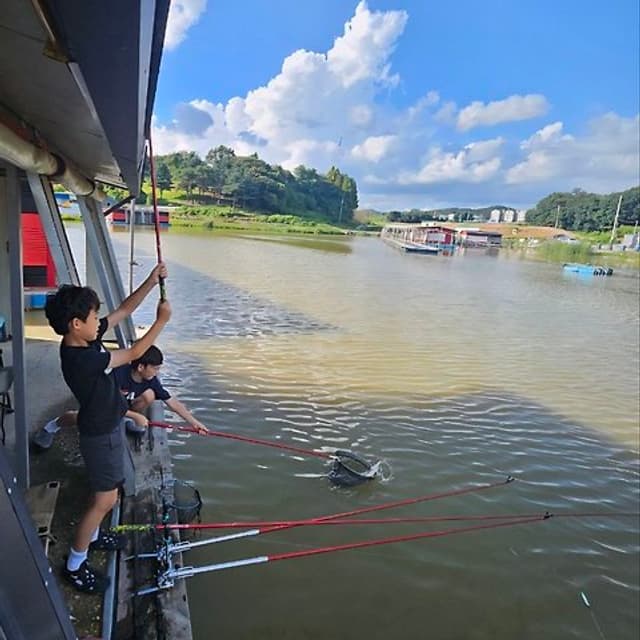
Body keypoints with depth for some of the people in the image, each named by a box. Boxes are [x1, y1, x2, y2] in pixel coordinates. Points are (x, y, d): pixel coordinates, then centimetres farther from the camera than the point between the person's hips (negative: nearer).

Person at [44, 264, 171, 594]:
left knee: (105, 493, 26)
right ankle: (74, 565, 20)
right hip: (100, 434, -10)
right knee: (105, 500, 3)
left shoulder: (85, 340, -6)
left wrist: (151, 281, -6)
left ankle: (91, 536, 47)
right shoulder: (80, 358, -32)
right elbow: (133, 353, -23)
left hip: (105, 427, 10)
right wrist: (161, 320, -14)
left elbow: (123, 310, 1)